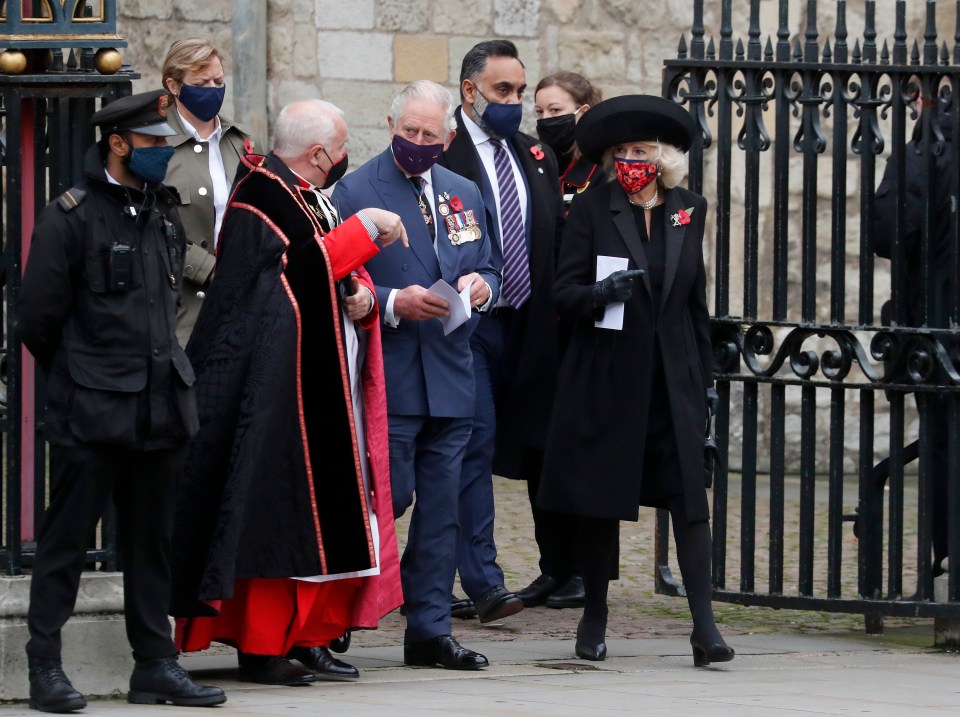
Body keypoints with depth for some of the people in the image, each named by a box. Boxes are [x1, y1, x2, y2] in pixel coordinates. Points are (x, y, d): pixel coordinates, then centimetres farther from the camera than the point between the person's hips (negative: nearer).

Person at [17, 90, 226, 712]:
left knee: (152, 543, 10)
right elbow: (39, 317, -6)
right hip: (91, 412, -6)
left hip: (160, 404, 6)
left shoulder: (165, 213, 13)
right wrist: (78, 375, 4)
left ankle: (156, 665, 14)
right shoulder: (72, 216, -8)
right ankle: (45, 667, 2)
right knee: (67, 541, -2)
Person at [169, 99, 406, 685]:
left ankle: (309, 636, 13)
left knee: (326, 510, 9)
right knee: (277, 515, -8)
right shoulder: (266, 195, -13)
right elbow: (300, 266, -24)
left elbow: (341, 272, 22)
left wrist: (362, 294, 0)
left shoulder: (309, 198, 17)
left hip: (327, 389, 10)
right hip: (282, 388, -10)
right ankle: (262, 646, -5)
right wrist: (363, 229, -16)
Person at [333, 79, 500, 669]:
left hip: (451, 376, 6)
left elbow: (489, 271, 22)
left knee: (442, 506, 6)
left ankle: (430, 630, 10)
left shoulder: (464, 194, 16)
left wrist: (483, 284, -2)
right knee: (390, 497, -9)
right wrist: (393, 304, -20)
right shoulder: (356, 191, -3)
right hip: (387, 377, -6)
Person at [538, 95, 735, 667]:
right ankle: (595, 618, 17)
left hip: (672, 378, 1)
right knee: (600, 498, 4)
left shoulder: (689, 211, 9)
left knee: (688, 495, -8)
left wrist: (705, 376, 11)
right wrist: (602, 292, -24)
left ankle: (705, 625, -12)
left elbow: (697, 299, 14)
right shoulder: (592, 211, 1)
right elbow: (564, 293, -3)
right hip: (606, 377, -1)